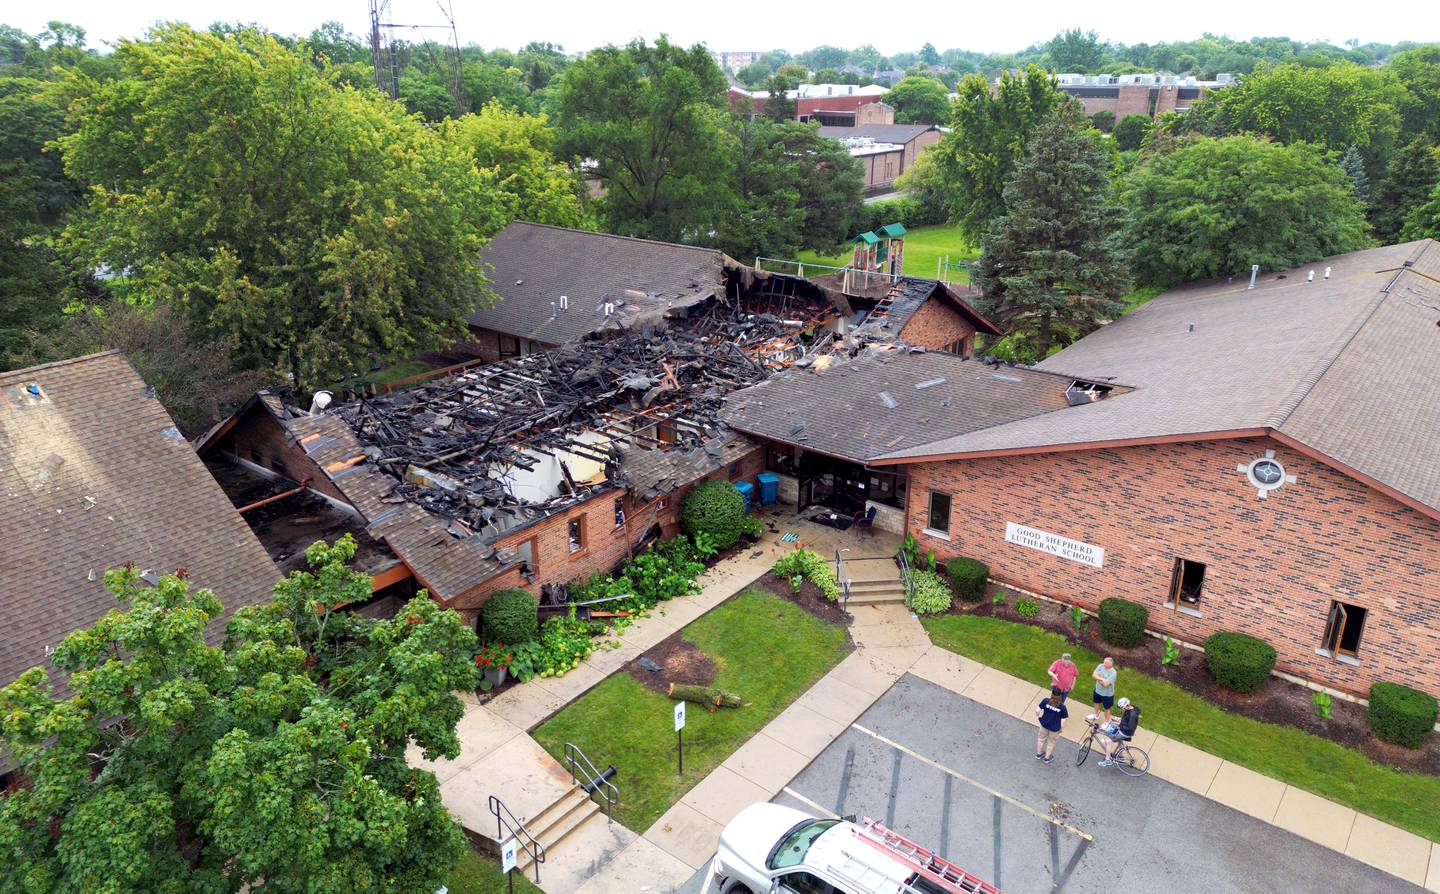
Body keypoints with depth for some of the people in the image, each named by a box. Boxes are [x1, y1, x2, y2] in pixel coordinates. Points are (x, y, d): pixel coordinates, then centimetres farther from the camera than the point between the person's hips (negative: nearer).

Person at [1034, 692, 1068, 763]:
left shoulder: (1045, 701, -22)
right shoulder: (1062, 707, -25)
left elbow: (1037, 710, -15)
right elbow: (1063, 720, -18)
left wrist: (1037, 716, 6)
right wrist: (1061, 729, 0)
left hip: (1044, 724, 2)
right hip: (1054, 728, -2)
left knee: (1041, 739, 29)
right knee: (1051, 743, 24)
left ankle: (1038, 753, 49)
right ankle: (1047, 758, 43)